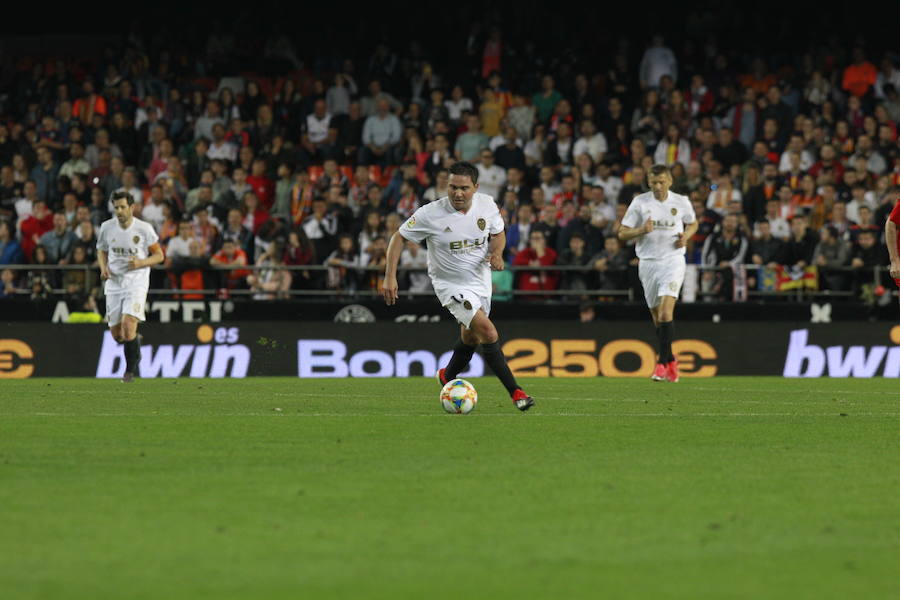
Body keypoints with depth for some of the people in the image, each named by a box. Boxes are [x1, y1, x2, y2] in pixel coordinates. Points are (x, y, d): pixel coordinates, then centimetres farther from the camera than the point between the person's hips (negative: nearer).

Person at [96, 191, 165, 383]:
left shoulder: (144, 228, -7)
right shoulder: (107, 227, 2)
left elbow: (159, 255, 1)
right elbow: (101, 250, 18)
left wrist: (141, 263, -18)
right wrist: (103, 267, -2)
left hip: (137, 282, -4)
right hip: (114, 282, 4)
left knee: (128, 325, -20)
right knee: (116, 334, 3)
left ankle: (130, 370, -4)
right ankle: (134, 340, 39)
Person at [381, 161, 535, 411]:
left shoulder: (487, 205, -10)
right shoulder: (431, 214, -22)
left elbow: (498, 233, 8)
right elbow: (399, 237, -10)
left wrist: (497, 253, -14)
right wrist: (390, 276, -17)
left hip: (480, 280, 5)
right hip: (450, 284, -5)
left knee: (470, 338, 19)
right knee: (488, 330, -20)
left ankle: (447, 377, 49)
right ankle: (515, 391, -15)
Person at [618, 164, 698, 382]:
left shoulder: (681, 202, 2)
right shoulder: (640, 202, 1)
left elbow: (692, 223, 20)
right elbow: (622, 233, 2)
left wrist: (686, 236, -2)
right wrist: (641, 230, -17)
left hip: (673, 260, -2)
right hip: (648, 262, 2)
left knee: (666, 310, -20)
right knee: (657, 315, 7)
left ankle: (663, 363, -21)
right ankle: (671, 362, 25)